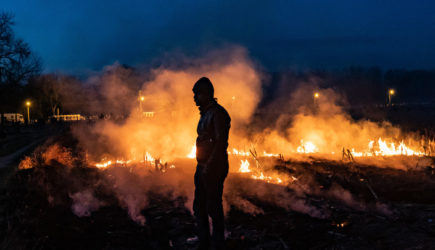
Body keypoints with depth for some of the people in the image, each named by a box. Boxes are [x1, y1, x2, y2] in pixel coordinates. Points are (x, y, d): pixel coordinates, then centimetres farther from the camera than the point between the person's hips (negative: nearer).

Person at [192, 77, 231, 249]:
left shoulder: (218, 113, -14)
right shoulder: (205, 114, 15)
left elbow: (221, 143, -21)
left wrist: (208, 167, -23)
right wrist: (201, 166, 15)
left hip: (214, 169, -10)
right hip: (202, 168, 10)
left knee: (213, 208, -1)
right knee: (199, 207, 15)